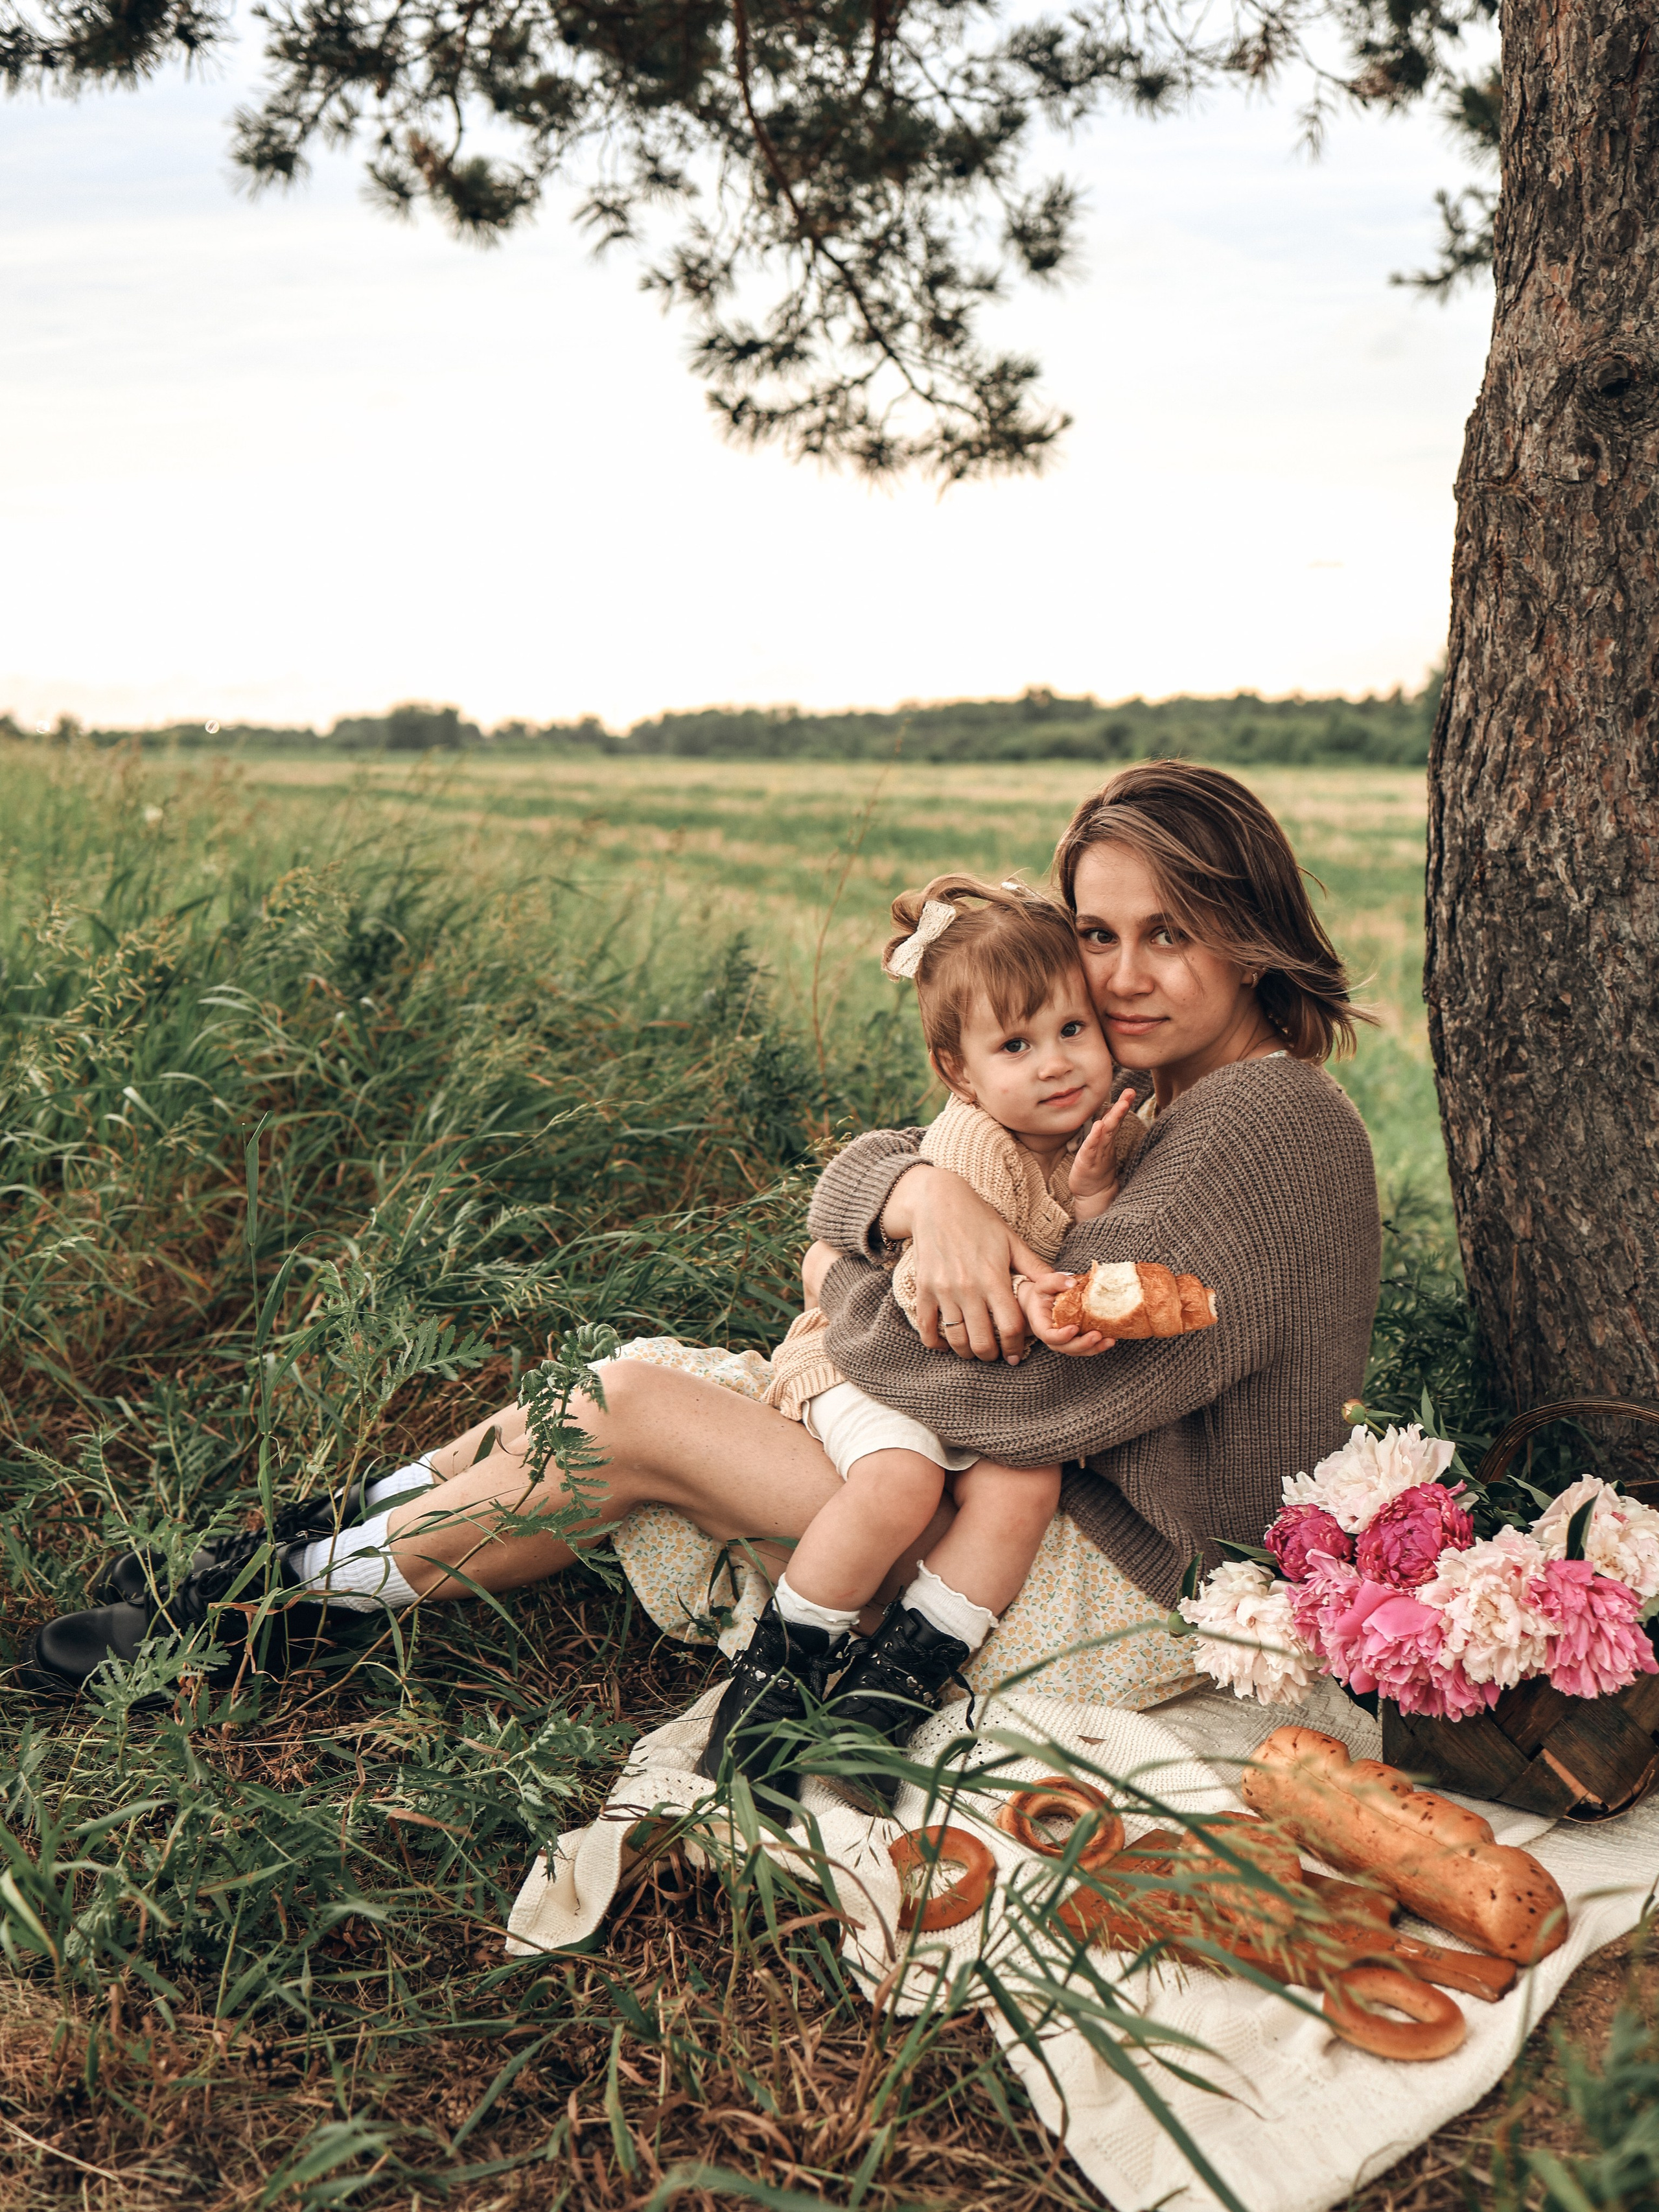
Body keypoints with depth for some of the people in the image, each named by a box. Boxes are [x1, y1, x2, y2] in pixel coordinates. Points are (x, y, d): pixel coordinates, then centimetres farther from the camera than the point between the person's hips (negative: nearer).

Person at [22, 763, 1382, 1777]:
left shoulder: (1263, 1121, -21)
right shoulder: (1149, 1096, 9)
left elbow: (1017, 1389, -28)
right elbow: (851, 1181, 1)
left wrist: (847, 1290, -8)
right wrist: (925, 1189, -24)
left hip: (1130, 1601, -8)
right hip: (1053, 1509, 9)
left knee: (631, 1423, -11)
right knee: (636, 1375, 4)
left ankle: (293, 1592, 9)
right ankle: (328, 1533, 18)